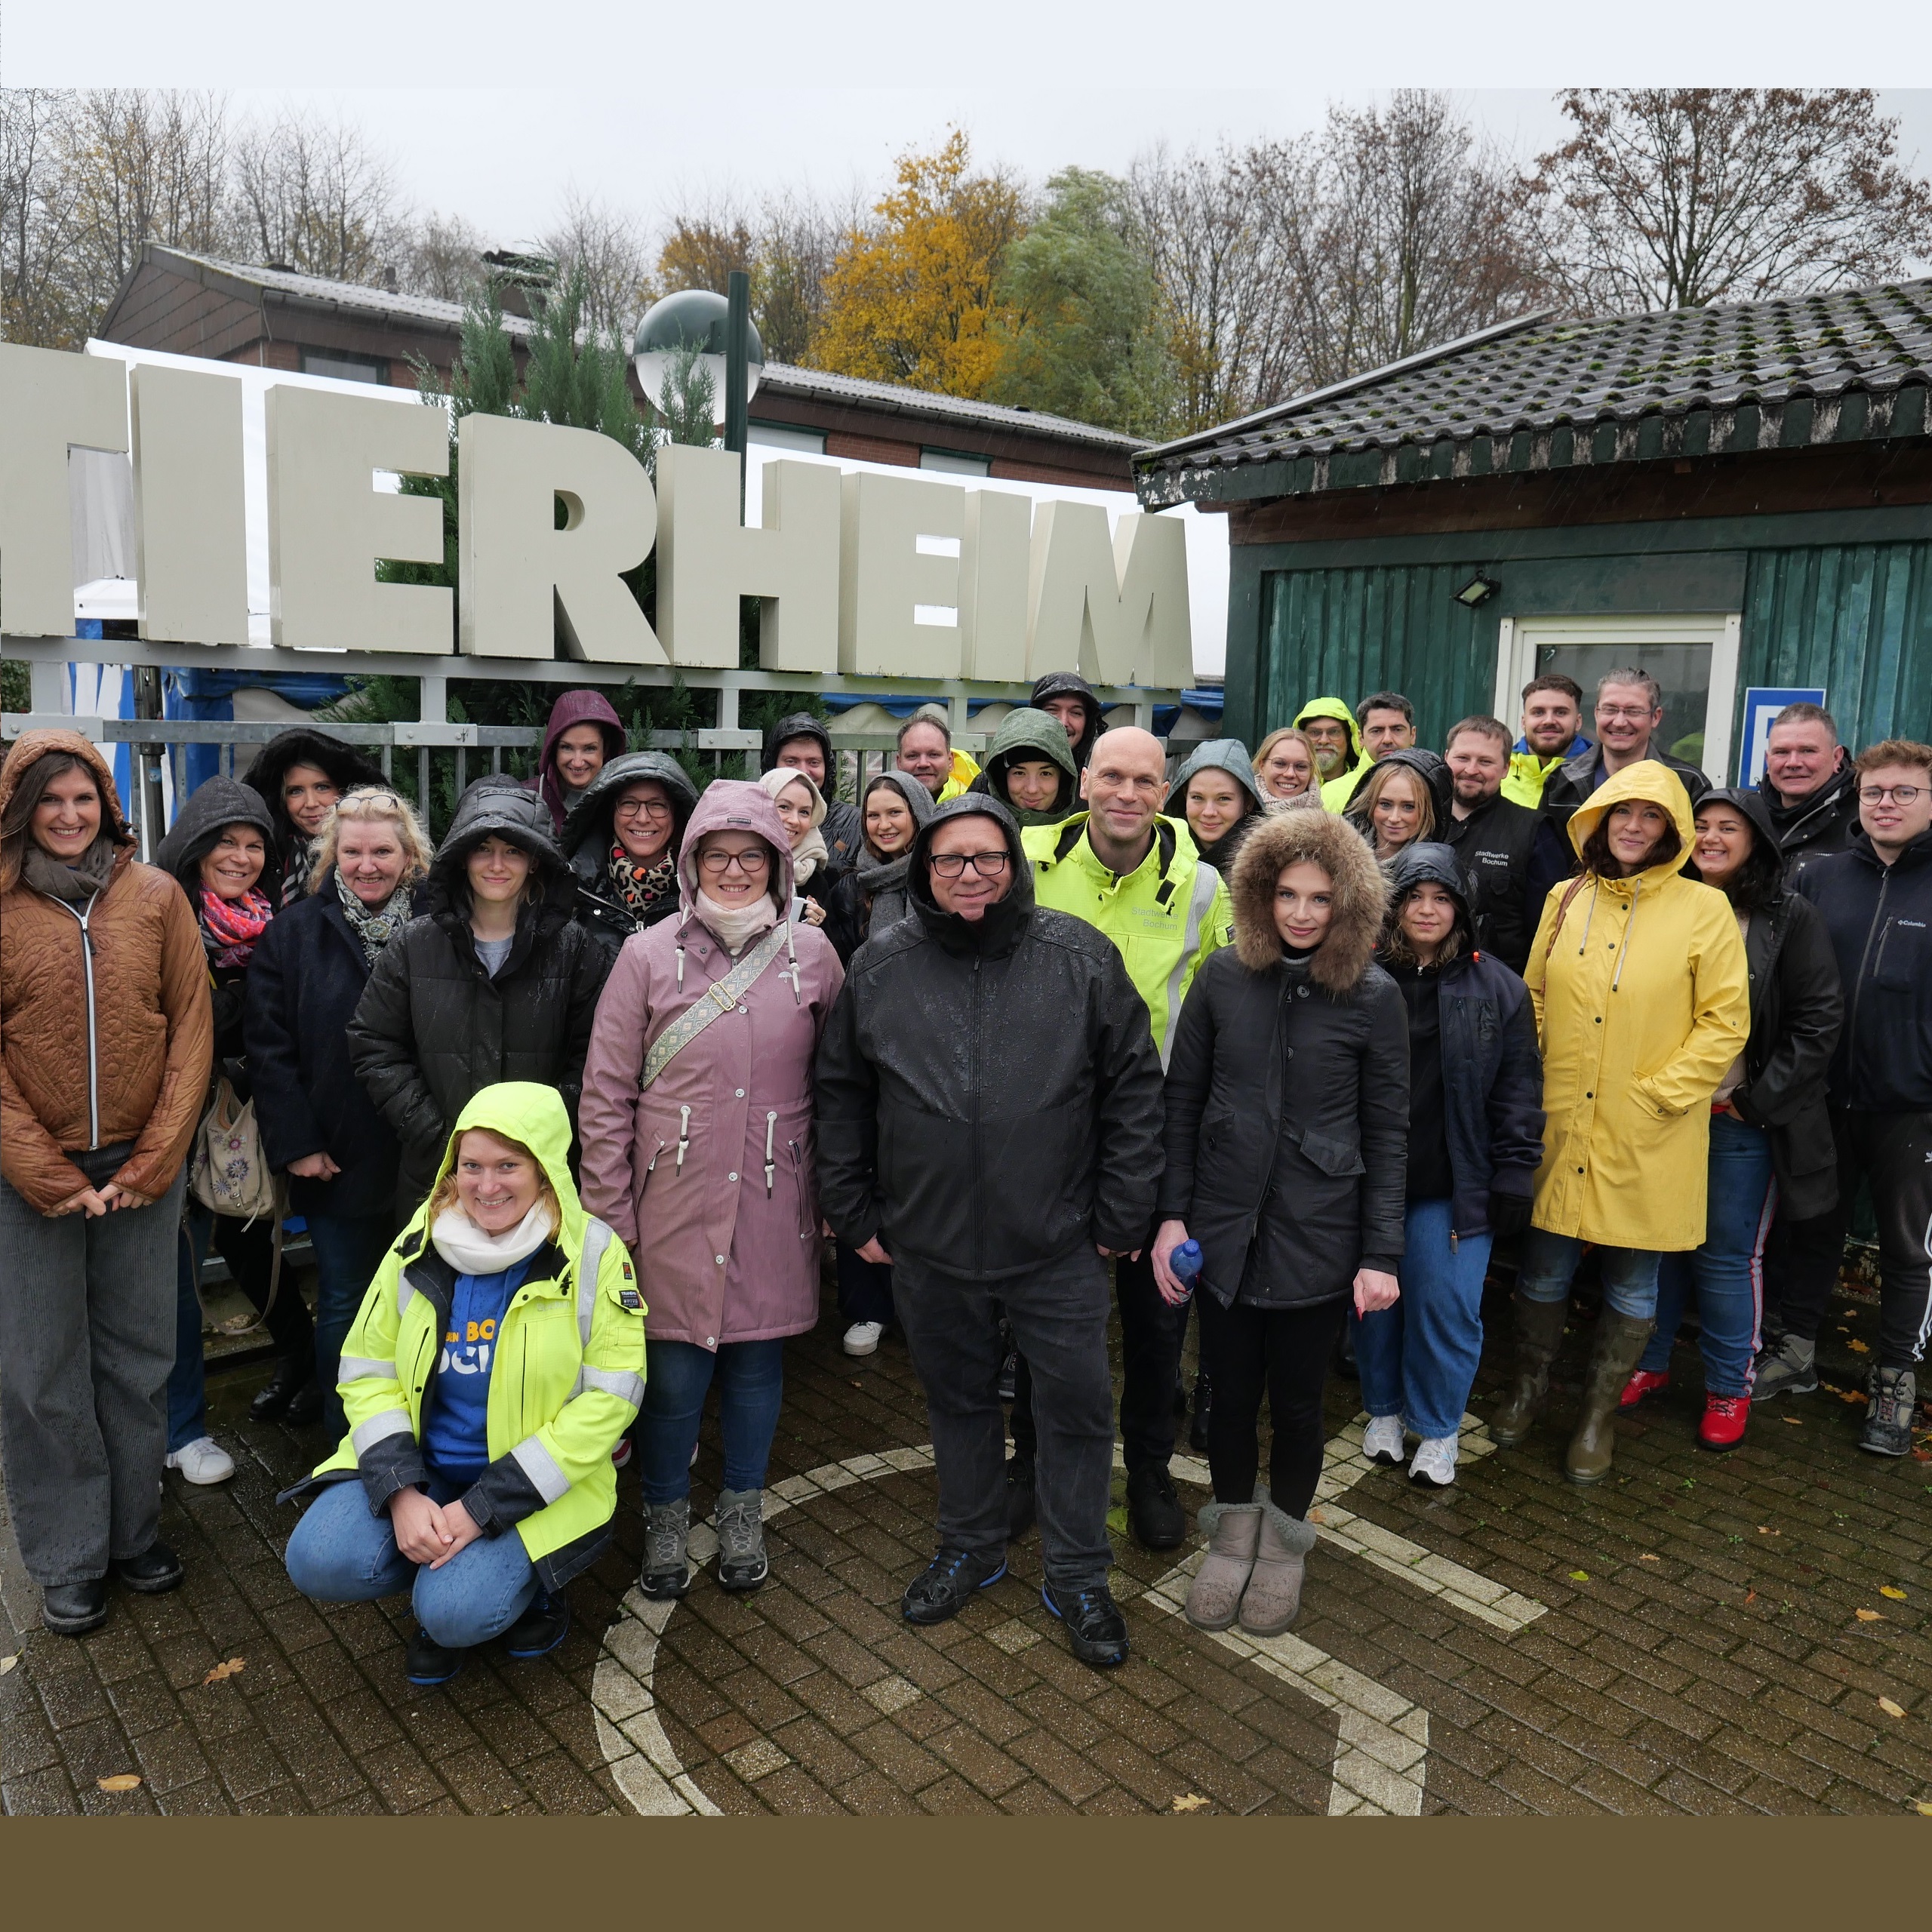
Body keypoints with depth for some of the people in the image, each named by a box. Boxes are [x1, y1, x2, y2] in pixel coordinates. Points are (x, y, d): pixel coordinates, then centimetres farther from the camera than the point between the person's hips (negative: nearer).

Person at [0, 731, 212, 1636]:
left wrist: (152, 1162, -5)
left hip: (143, 1166, 1)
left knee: (137, 1355, 12)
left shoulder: (155, 896, 2)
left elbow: (191, 1027, 1)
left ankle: (135, 1531, 29)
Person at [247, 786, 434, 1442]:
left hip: (424, 1159, 0)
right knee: (345, 1305, 10)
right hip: (337, 1160, 0)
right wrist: (295, 1143, -7)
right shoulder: (291, 933, 2)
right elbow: (268, 1046, -1)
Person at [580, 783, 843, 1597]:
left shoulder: (811, 953, 2)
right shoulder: (649, 956, -3)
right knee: (673, 1375, 5)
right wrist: (608, 1214, -3)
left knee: (757, 1363, 13)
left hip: (774, 1210, 2)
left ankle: (742, 1515, 36)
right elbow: (606, 1094, 0)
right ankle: (665, 1519, 31)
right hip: (675, 1208, -1)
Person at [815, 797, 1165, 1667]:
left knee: (1077, 1407, 8)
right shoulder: (879, 967, -1)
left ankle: (1077, 1578, 29)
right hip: (929, 1245, 2)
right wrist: (856, 1215, 5)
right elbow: (842, 1098, 8)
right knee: (957, 1399, 19)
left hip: (1058, 1246, -1)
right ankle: (970, 1549, 41)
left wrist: (1121, 1215, -3)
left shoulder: (1082, 958, -5)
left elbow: (1133, 1088, -1)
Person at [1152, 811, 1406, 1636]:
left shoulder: (1373, 997, -7)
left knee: (1296, 1399, 13)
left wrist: (1382, 1253, -6)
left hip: (1316, 1239, -1)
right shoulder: (1223, 978, -3)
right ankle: (1232, 1534, 37)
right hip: (1225, 1229, 1)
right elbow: (1182, 1102, 3)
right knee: (1229, 1394, 13)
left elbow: (1387, 1133, -3)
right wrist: (1172, 1214, -1)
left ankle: (1284, 1544, 38)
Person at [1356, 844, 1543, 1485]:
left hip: (1456, 1185, 0)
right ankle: (1383, 1410, 34)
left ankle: (1436, 1429, 23)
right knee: (1375, 1299, 11)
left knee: (1447, 1306, 2)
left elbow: (1518, 1088, 3)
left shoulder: (1498, 987, 1)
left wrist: (1514, 1173, -1)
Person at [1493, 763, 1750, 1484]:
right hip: (1557, 1127, 3)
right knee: (1542, 1268, 13)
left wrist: (1657, 1094, -11)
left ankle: (1599, 1413, 30)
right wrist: (1527, 1085, 2)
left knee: (1631, 1283, 11)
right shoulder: (1565, 900, 6)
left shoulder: (1704, 909, -5)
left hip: (1647, 1142, -2)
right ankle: (1528, 1386, 36)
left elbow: (1725, 1022, -6)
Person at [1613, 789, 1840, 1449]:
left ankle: (1729, 1388, 21)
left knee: (1727, 1257, 5)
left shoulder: (1790, 920, -3)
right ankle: (1648, 1364, 26)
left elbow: (1818, 1023, -5)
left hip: (1740, 1121, -3)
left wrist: (1759, 1100, -9)